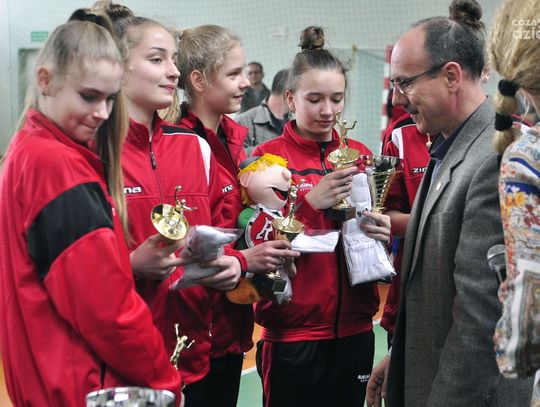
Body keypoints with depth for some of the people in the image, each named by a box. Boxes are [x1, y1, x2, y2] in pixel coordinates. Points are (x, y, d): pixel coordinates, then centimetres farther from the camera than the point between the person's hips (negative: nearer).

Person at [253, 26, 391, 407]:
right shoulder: (268, 156, -7)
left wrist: (382, 230, -9)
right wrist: (311, 202, -23)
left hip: (354, 328, 4)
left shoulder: (359, 154, 6)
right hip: (292, 333, -4)